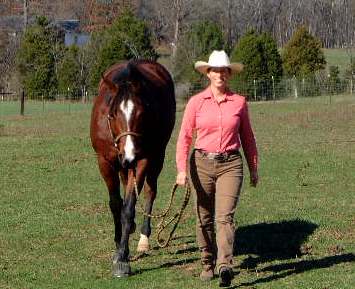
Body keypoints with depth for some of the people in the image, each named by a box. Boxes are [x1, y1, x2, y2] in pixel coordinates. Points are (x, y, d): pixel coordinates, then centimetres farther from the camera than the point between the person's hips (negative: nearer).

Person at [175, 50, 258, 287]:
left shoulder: (239, 102, 3)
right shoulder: (196, 102, 1)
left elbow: (247, 138, 13)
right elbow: (185, 137, 0)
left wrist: (253, 168, 15)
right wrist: (182, 169, -10)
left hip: (230, 165, -1)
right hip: (202, 163, 1)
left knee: (225, 216, -15)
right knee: (204, 218, 10)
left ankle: (225, 266, -25)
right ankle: (207, 264, 26)